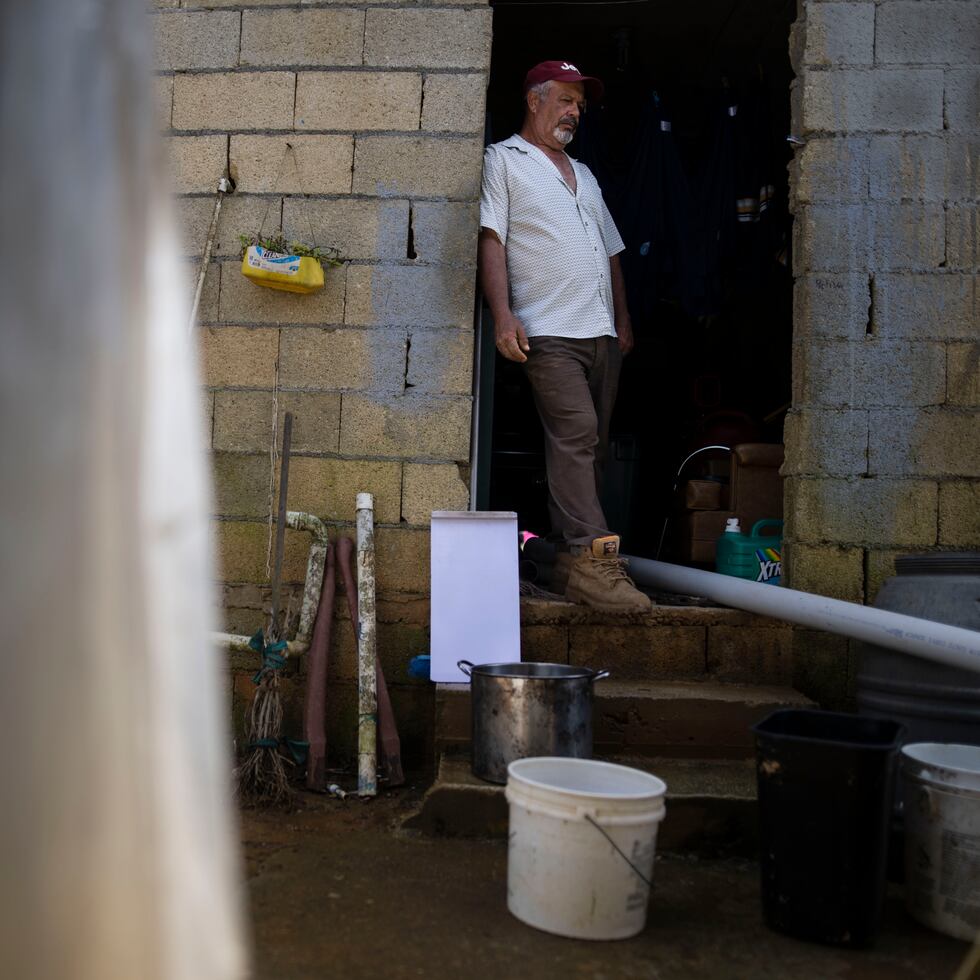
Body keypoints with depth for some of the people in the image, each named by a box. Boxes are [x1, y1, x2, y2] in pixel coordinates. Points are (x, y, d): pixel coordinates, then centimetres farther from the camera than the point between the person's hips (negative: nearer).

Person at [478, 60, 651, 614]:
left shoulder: (584, 174, 29)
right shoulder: (504, 159, 8)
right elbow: (491, 240, -4)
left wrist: (624, 320, 20)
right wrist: (503, 314, -16)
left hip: (602, 333, 7)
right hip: (549, 330, -7)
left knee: (593, 445, 3)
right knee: (575, 434, -19)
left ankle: (571, 556, 9)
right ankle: (592, 558, -21)